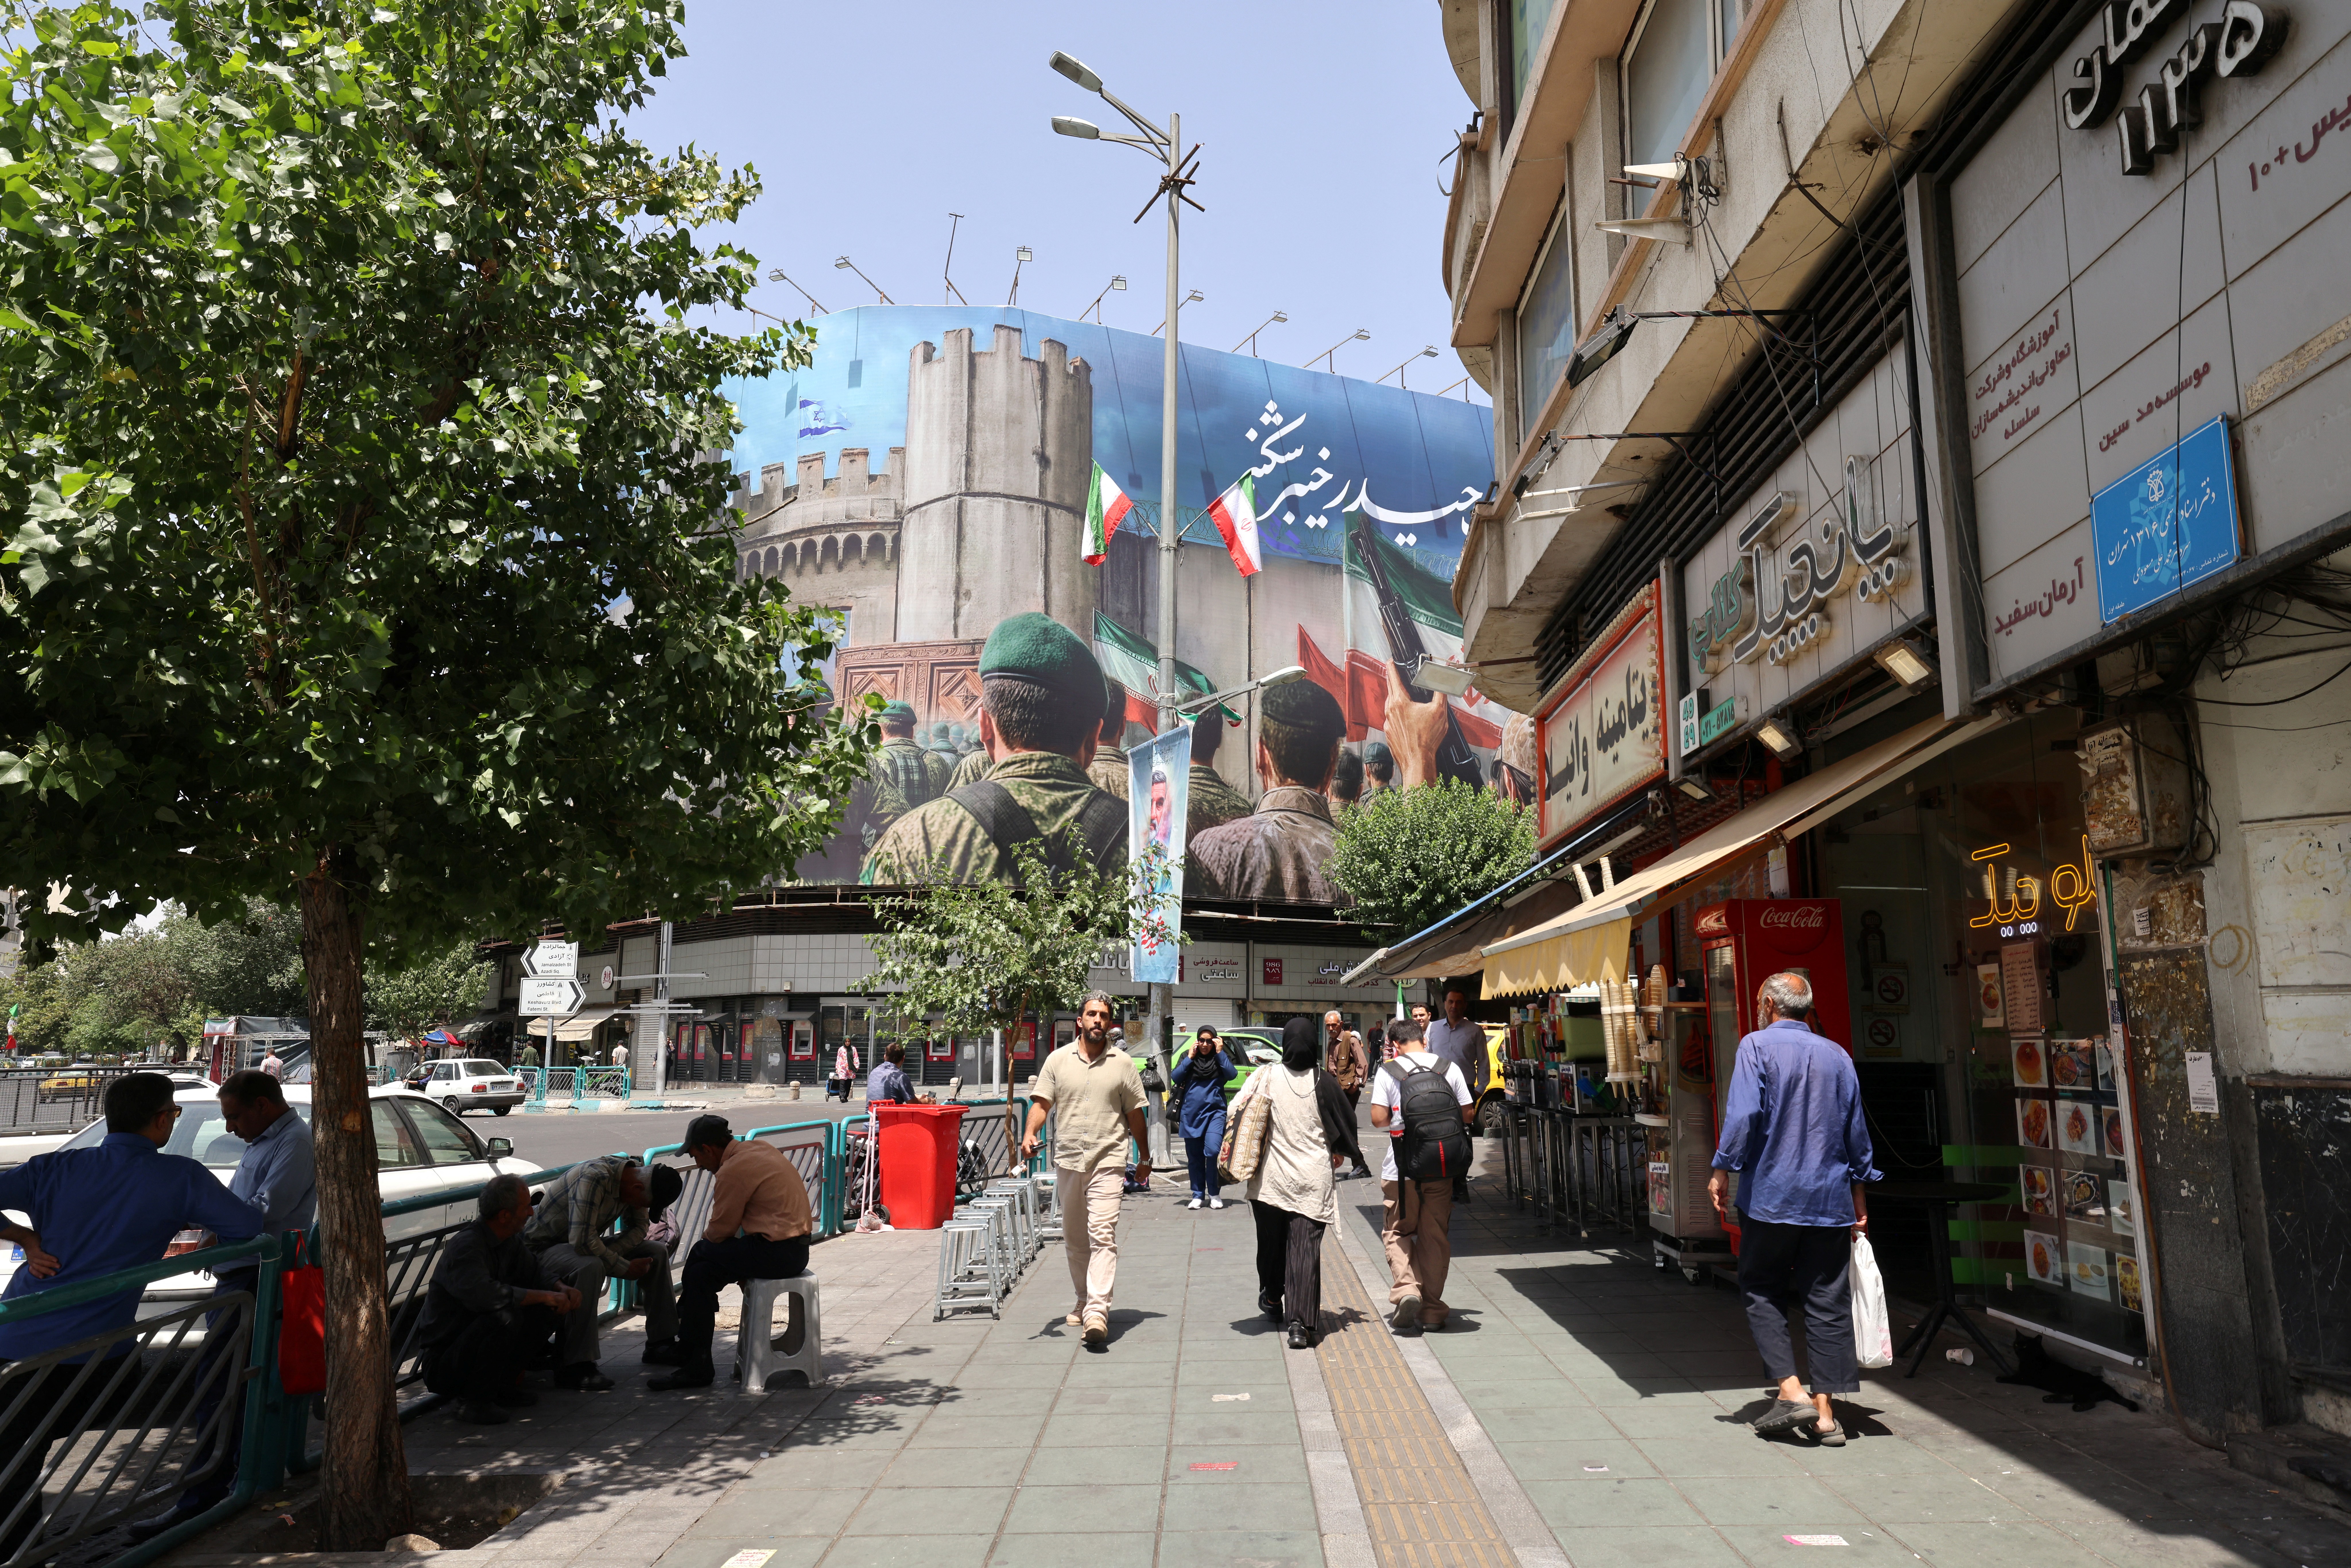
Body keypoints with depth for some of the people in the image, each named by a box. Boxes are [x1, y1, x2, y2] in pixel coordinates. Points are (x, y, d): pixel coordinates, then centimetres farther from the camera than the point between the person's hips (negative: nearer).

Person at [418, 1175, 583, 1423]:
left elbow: (534, 1267, 15)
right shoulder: (466, 1245, -24)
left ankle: (503, 1384, 8)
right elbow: (483, 1293, -39)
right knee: (505, 1316, -33)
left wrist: (561, 1289, -7)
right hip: (443, 1363, -9)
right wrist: (543, 1296, -30)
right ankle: (475, 1401, -14)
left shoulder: (510, 1240, 4)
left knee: (550, 1310, 0)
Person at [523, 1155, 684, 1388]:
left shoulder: (636, 1175, -8)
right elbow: (582, 1241, -37)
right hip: (545, 1245, -8)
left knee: (657, 1253, -1)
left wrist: (612, 1252, -17)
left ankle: (661, 1344, 7)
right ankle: (575, 1367, -33)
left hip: (586, 1242, 8)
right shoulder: (594, 1178, -34)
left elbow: (640, 1227, 2)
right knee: (590, 1267, -39)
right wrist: (625, 1268, -26)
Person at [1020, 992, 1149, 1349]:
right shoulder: (1058, 1060, 6)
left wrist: (1144, 1159, 15)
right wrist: (1030, 1135, -17)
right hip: (1067, 1161, 3)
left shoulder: (1123, 1064, 4)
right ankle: (1084, 1301, 30)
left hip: (1108, 1162, -3)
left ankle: (1097, 1312, -21)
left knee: (1103, 1236, -14)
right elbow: (1041, 1103, 2)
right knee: (1074, 1239, 13)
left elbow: (1135, 1115, 10)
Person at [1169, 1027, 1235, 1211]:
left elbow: (1231, 1075, -8)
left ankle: (1214, 1194, -2)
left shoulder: (1220, 1058, 9)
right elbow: (1175, 1078, -3)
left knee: (1213, 1151, -18)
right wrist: (1190, 1058, -6)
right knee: (1194, 1157, 6)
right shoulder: (1188, 1057, 10)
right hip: (1190, 1113, 2)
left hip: (1214, 1111, -2)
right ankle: (1198, 1195, 18)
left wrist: (1220, 1053, -8)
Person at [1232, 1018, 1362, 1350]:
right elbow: (1346, 1124, 2)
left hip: (1271, 1179, 1)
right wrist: (1340, 1153, 23)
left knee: (1271, 1241, 21)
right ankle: (1301, 1323, -11)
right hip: (1314, 1180, -1)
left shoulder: (1266, 1078, -8)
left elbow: (1235, 1111, -7)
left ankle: (1272, 1298, 41)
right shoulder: (1324, 1082, -7)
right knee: (1306, 1248, -2)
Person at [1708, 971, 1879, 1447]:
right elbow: (1857, 1133, 13)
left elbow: (1744, 1115, -16)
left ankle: (1791, 1391, -2)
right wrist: (1859, 1193, 20)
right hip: (1830, 1199, 4)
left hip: (1770, 1196, -4)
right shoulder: (1837, 1056, 10)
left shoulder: (1757, 1046, -5)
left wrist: (1723, 1170, -8)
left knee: (1762, 1293, 9)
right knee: (1827, 1303, 6)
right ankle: (1825, 1413, 7)